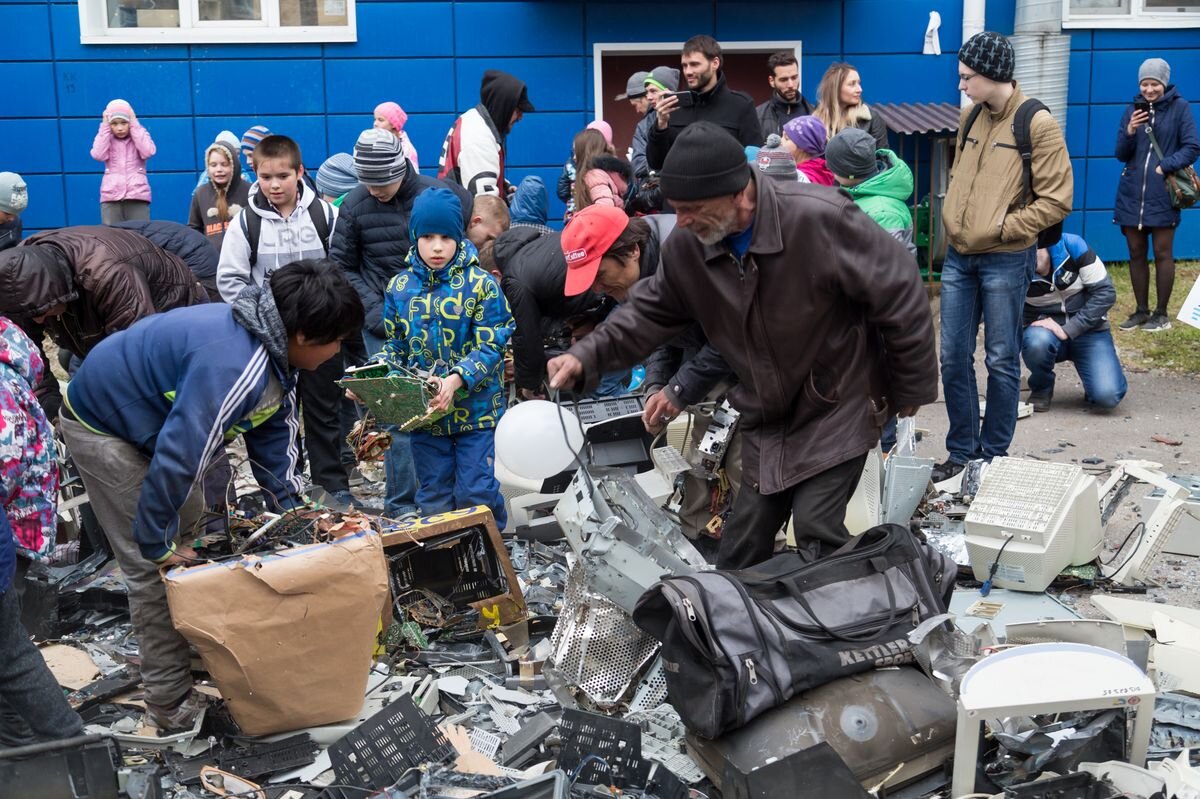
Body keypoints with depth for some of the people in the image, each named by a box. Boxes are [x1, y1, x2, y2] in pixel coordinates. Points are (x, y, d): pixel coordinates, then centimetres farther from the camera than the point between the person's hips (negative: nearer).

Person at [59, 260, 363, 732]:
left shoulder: (276, 349, -7)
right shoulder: (234, 367, -38)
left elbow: (275, 435, 6)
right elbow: (177, 456, -35)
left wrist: (293, 508, 3)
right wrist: (156, 544, -23)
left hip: (147, 420, 10)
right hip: (103, 427, -10)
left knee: (193, 542, 17)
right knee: (156, 570, -7)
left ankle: (198, 654, 33)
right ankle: (171, 706, 4)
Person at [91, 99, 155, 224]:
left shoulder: (140, 135, 10)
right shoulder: (105, 138, 13)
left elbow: (147, 152, -11)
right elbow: (98, 155, -7)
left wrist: (134, 125, -5)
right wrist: (105, 127, -3)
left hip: (137, 195, -1)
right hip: (111, 197, 1)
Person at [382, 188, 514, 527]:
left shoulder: (481, 284, -8)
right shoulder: (399, 287, 3)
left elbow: (491, 347, -12)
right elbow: (394, 347, 10)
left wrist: (456, 380, -27)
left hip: (476, 408, -3)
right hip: (424, 411, 4)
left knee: (476, 493, 0)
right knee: (433, 498, 13)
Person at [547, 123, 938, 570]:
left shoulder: (820, 220, -29)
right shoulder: (687, 245, -11)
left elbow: (901, 296, -19)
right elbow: (652, 311, 4)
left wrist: (911, 391, -10)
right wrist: (587, 355, -12)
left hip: (839, 408, -5)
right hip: (766, 418, 6)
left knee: (815, 530, -10)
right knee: (741, 547, 11)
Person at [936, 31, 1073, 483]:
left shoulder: (1037, 125, -11)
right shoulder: (970, 115, 9)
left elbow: (1056, 200, -12)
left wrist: (1001, 227, -14)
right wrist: (953, 220, 9)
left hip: (1005, 261, -6)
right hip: (959, 256, 6)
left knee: (1001, 361, 4)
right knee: (953, 357, 8)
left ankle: (994, 455, 16)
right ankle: (961, 450, 20)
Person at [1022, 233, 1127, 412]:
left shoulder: (1072, 245, -17)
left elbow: (1105, 293, -15)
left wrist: (1068, 330, -22)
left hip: (1088, 330, -1)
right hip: (1045, 332, 1)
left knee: (1107, 396, -24)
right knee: (1036, 341, -37)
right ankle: (1041, 389, -5)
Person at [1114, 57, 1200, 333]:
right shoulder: (1132, 110, 8)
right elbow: (1121, 154, 6)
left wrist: (1165, 166, -19)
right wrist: (1129, 132, -13)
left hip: (1162, 194, -4)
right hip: (1131, 195, 4)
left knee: (1162, 253, 1)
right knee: (1136, 254, 8)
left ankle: (1161, 314, 9)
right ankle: (1141, 311, 18)